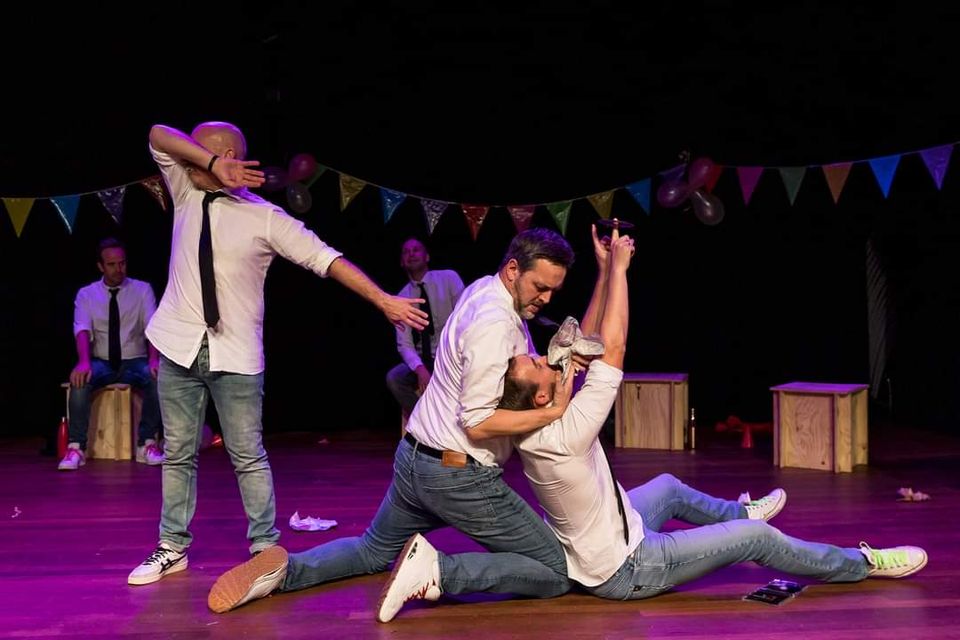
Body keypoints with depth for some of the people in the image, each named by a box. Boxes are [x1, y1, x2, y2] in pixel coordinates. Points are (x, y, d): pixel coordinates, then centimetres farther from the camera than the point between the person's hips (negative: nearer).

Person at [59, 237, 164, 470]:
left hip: (135, 362, 0)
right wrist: (84, 362, -32)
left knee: (157, 378, -32)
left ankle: (147, 444, -20)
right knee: (80, 379, -33)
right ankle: (76, 448, -25)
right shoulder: (86, 294, 4)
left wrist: (154, 359, -30)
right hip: (101, 363, 0)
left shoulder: (142, 289, 2)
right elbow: (82, 330, -11)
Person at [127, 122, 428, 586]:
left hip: (235, 355, -4)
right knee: (178, 454, 11)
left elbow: (325, 259, -8)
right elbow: (159, 135, -3)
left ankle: (264, 548, 13)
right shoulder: (187, 194, 8)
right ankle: (173, 548, 21)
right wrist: (213, 163, -18)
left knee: (248, 456, 2)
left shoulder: (265, 218, -4)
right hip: (180, 348, 4)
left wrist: (384, 300, -15)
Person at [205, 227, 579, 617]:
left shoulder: (484, 289, 8)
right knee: (555, 574, -1)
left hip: (414, 458, 9)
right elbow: (478, 423, -23)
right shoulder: (495, 323, -21)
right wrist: (552, 413, -19)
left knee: (372, 552, 28)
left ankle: (285, 570, 3)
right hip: (459, 476, -9)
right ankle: (438, 572, -16)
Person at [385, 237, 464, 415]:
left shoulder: (448, 278, -3)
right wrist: (420, 369, -24)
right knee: (394, 377, -23)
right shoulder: (402, 297, 2)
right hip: (424, 360, 3)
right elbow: (404, 344, -4)